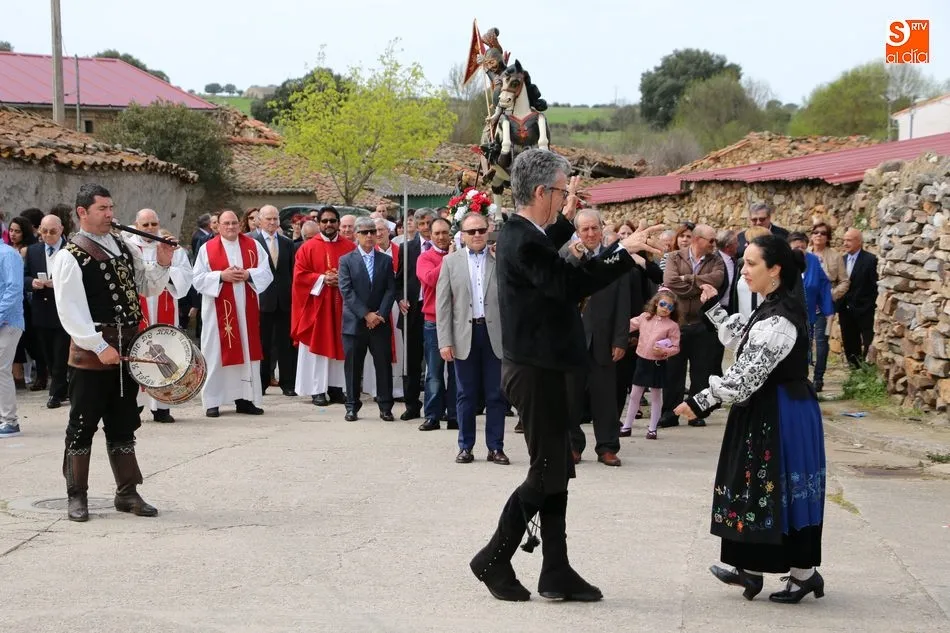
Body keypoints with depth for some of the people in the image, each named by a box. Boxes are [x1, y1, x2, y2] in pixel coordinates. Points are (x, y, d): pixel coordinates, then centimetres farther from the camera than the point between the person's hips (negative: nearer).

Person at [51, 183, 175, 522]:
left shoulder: (125, 248, 12)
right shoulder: (69, 257, -9)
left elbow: (148, 288, 19)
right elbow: (71, 312, -15)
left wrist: (162, 264, 0)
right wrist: (100, 346, -21)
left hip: (127, 348, 6)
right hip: (91, 353, -6)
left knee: (123, 425, 13)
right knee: (82, 426, 1)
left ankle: (127, 493, 21)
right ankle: (76, 496, 11)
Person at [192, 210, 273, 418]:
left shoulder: (253, 246, 7)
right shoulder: (207, 248, 1)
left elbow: (266, 273, 2)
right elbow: (198, 279, -4)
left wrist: (248, 274, -16)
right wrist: (221, 276, -16)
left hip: (246, 310, 3)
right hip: (218, 311, -2)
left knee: (247, 352, 4)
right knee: (216, 354, -1)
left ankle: (245, 399, 11)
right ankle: (212, 402, 2)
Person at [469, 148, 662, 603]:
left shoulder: (518, 233, 11)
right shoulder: (522, 241, -21)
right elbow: (570, 284, -29)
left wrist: (566, 219, 32)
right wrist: (625, 251, -22)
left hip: (537, 366, 10)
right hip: (535, 371, -10)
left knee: (556, 471, 12)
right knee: (546, 473, -2)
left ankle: (556, 573, 17)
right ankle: (494, 560, 9)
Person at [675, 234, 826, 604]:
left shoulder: (778, 320, -23)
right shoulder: (778, 307, 8)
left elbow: (746, 375, -25)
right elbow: (741, 339, 21)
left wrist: (701, 402, -19)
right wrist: (713, 308, 18)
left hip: (779, 416, -10)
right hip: (770, 411, 10)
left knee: (777, 490, 1)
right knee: (762, 489, 14)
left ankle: (803, 572, 12)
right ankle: (750, 569, 22)